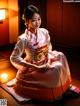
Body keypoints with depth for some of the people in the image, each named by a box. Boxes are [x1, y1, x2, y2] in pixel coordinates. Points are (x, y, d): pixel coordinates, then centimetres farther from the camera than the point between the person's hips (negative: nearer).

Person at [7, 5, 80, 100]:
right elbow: (14, 58, -21)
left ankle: (64, 87, -1)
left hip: (45, 64, 6)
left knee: (60, 56, -17)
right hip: (31, 68, -6)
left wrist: (48, 62, -15)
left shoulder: (44, 32, -7)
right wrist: (36, 67, -23)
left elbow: (49, 50, 5)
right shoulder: (23, 39, -21)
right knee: (55, 71, -25)